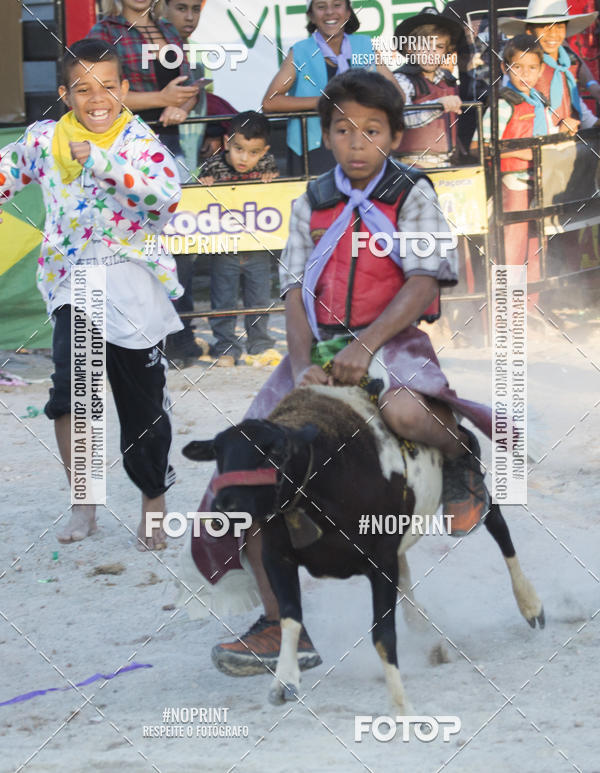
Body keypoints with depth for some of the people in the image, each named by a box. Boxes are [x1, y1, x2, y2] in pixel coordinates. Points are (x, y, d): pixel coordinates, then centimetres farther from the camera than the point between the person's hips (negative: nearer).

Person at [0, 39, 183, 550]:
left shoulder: (141, 142, -8)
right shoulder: (44, 139, 1)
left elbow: (169, 196, -27)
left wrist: (101, 160, -30)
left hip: (136, 291, -1)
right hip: (74, 285, 1)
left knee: (144, 403, 9)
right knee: (70, 383, -23)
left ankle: (154, 504, 33)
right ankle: (82, 504, -9)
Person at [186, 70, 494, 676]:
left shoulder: (411, 195, 2)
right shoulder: (312, 204, 12)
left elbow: (424, 284, -9)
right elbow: (296, 291, 6)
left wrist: (365, 345, -21)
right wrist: (303, 363, -12)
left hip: (392, 340, -4)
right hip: (319, 346, 4)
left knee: (404, 410, -42)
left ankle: (462, 456, -3)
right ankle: (280, 626, -1)